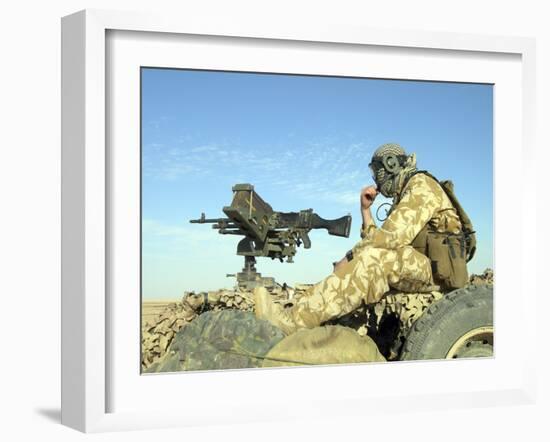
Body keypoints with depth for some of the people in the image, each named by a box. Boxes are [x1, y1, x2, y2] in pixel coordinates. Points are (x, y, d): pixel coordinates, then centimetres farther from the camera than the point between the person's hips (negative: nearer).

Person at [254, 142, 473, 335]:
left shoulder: (421, 185, -5)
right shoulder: (404, 196, 26)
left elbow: (392, 236, -19)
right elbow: (377, 241, 19)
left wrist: (350, 257, -13)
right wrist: (365, 209, 12)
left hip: (436, 269, -10)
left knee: (374, 259, -30)